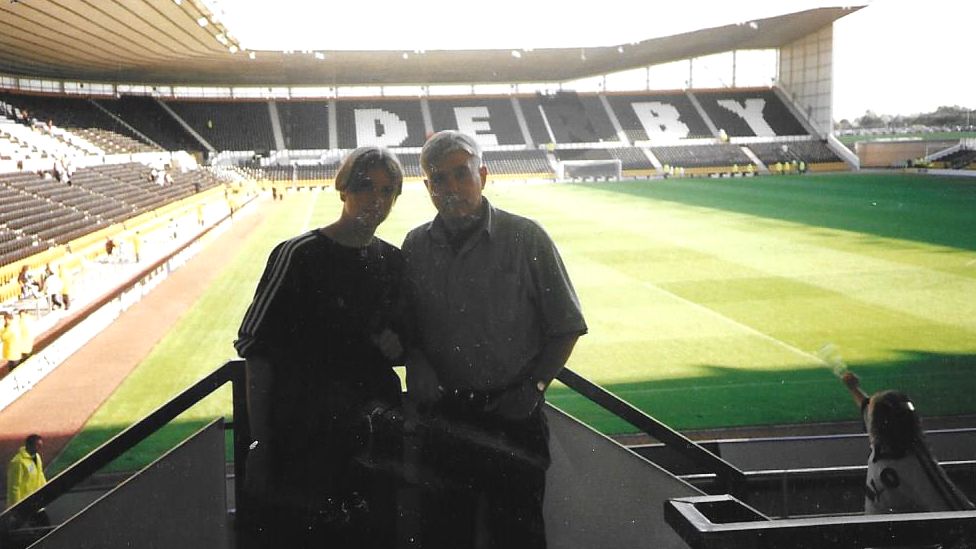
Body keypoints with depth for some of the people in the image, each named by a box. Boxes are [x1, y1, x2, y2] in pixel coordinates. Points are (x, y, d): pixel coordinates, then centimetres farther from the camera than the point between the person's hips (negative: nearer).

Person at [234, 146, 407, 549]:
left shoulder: (393, 262, 8)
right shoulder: (300, 255, -9)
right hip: (300, 437, -5)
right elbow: (257, 349, -9)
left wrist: (398, 346, -3)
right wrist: (259, 442, -12)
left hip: (375, 439, 5)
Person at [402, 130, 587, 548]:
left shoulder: (524, 238, -4)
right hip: (442, 415, 3)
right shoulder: (415, 247, 6)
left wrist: (534, 386, -10)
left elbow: (565, 329, -1)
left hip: (512, 413, -3)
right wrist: (419, 370, -6)